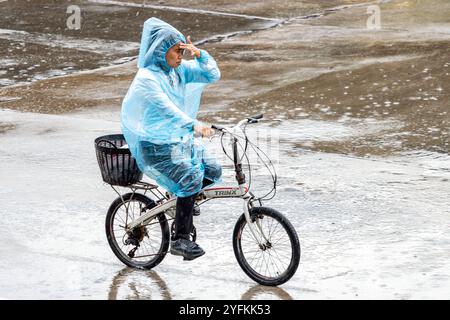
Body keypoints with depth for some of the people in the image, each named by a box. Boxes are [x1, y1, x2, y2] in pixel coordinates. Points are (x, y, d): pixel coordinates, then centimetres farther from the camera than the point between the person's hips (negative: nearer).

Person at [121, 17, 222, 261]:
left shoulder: (179, 70, 5)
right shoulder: (147, 77, -17)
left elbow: (213, 75, 2)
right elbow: (166, 108, -29)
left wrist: (199, 54, -15)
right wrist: (194, 125, -40)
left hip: (179, 140, 8)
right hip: (156, 145, -8)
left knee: (212, 171, -4)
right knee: (190, 180, -23)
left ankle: (184, 206, 23)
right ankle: (180, 240, -15)